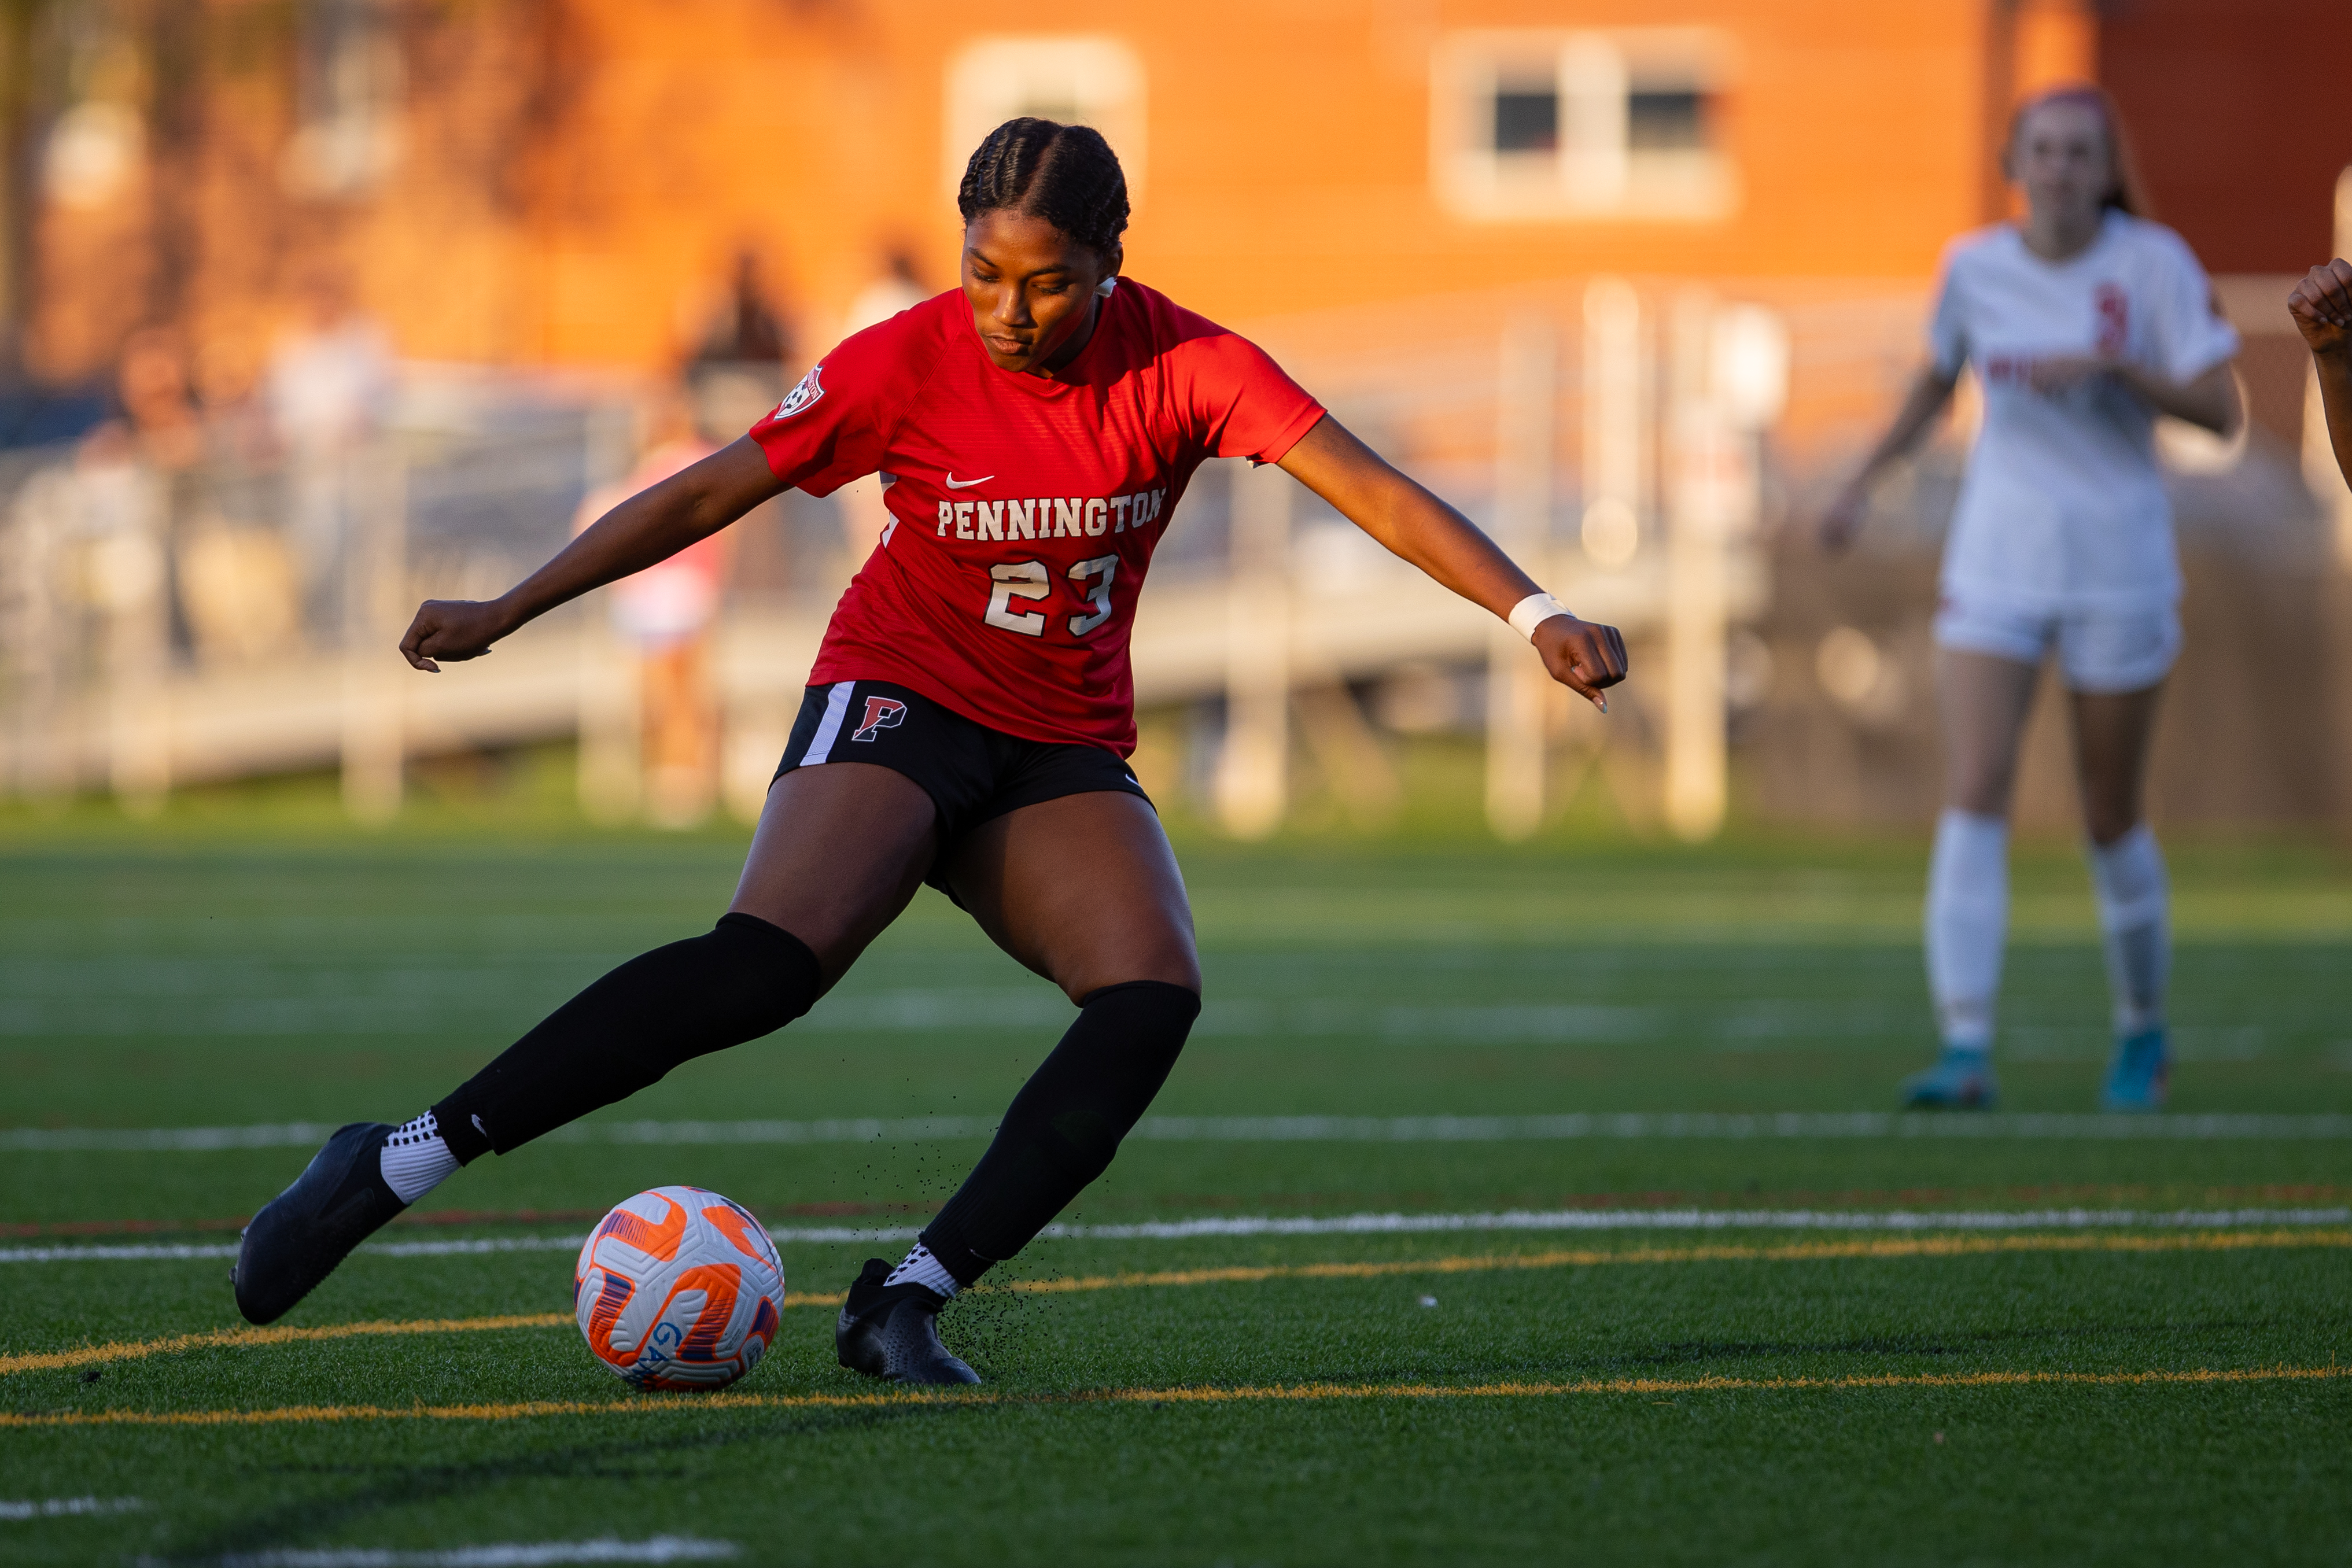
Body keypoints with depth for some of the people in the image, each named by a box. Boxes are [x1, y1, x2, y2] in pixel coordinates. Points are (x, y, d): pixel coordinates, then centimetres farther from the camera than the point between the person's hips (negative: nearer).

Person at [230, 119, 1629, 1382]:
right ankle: (397, 1166, -28)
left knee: (1154, 998, -25)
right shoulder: (908, 363, -11)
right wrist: (510, 611, -1)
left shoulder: (1180, 365, -9)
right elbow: (706, 496, -2)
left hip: (1065, 754, 3)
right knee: (770, 960, -30)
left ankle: (911, 1298, -22)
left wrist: (1537, 614, -28)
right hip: (898, 701, -3)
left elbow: (1372, 489, -16)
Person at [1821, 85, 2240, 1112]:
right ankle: (1966, 1051, -19)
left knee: (2110, 819, 6)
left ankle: (2144, 1036, 29)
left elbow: (2220, 410, -11)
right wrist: (1866, 480, 17)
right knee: (1974, 795, -14)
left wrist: (2110, 366, -23)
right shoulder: (1974, 266, 2)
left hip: (2120, 571, -2)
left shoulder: (2154, 263, -7)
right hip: (1996, 568, 2)